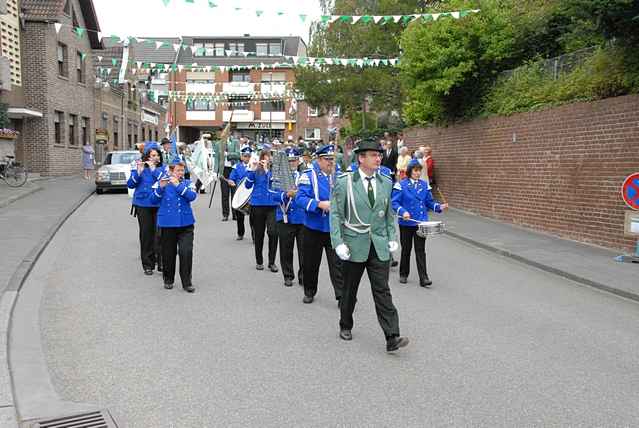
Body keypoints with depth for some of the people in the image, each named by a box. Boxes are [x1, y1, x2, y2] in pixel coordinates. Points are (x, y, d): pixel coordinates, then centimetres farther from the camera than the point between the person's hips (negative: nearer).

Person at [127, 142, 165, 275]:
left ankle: (161, 262, 8)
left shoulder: (162, 168, 4)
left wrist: (153, 169, -19)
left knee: (160, 233, -4)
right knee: (146, 233, 5)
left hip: (159, 205, 0)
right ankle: (147, 264, 15)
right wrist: (138, 171, -19)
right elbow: (130, 184, -5)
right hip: (143, 205, 0)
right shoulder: (138, 167, 2)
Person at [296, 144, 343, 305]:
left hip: (335, 227, 2)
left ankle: (341, 296, 3)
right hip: (314, 227, -2)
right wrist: (319, 204, -25)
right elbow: (300, 198, -15)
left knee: (337, 263, -1)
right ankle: (309, 292, 31)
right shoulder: (309, 175, -7)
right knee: (311, 262, 12)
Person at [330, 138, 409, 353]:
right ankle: (346, 326, 34)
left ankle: (392, 338, -4)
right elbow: (335, 214, -5)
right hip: (354, 246, -2)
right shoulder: (345, 182, -5)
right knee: (350, 290, 13)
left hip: (379, 247, 2)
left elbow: (390, 214, 15)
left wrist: (392, 238, 5)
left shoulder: (386, 183, 7)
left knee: (382, 291, -3)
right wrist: (338, 243, -12)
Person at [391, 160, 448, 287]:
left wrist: (439, 207, -5)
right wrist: (403, 211, -24)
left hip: (421, 222, 2)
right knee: (406, 249, 11)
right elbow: (394, 202, -9)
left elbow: (429, 202, 12)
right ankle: (403, 274, 27)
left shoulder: (424, 185, 7)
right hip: (406, 223, -2)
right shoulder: (401, 185, -5)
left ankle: (423, 278, -2)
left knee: (420, 250, -1)